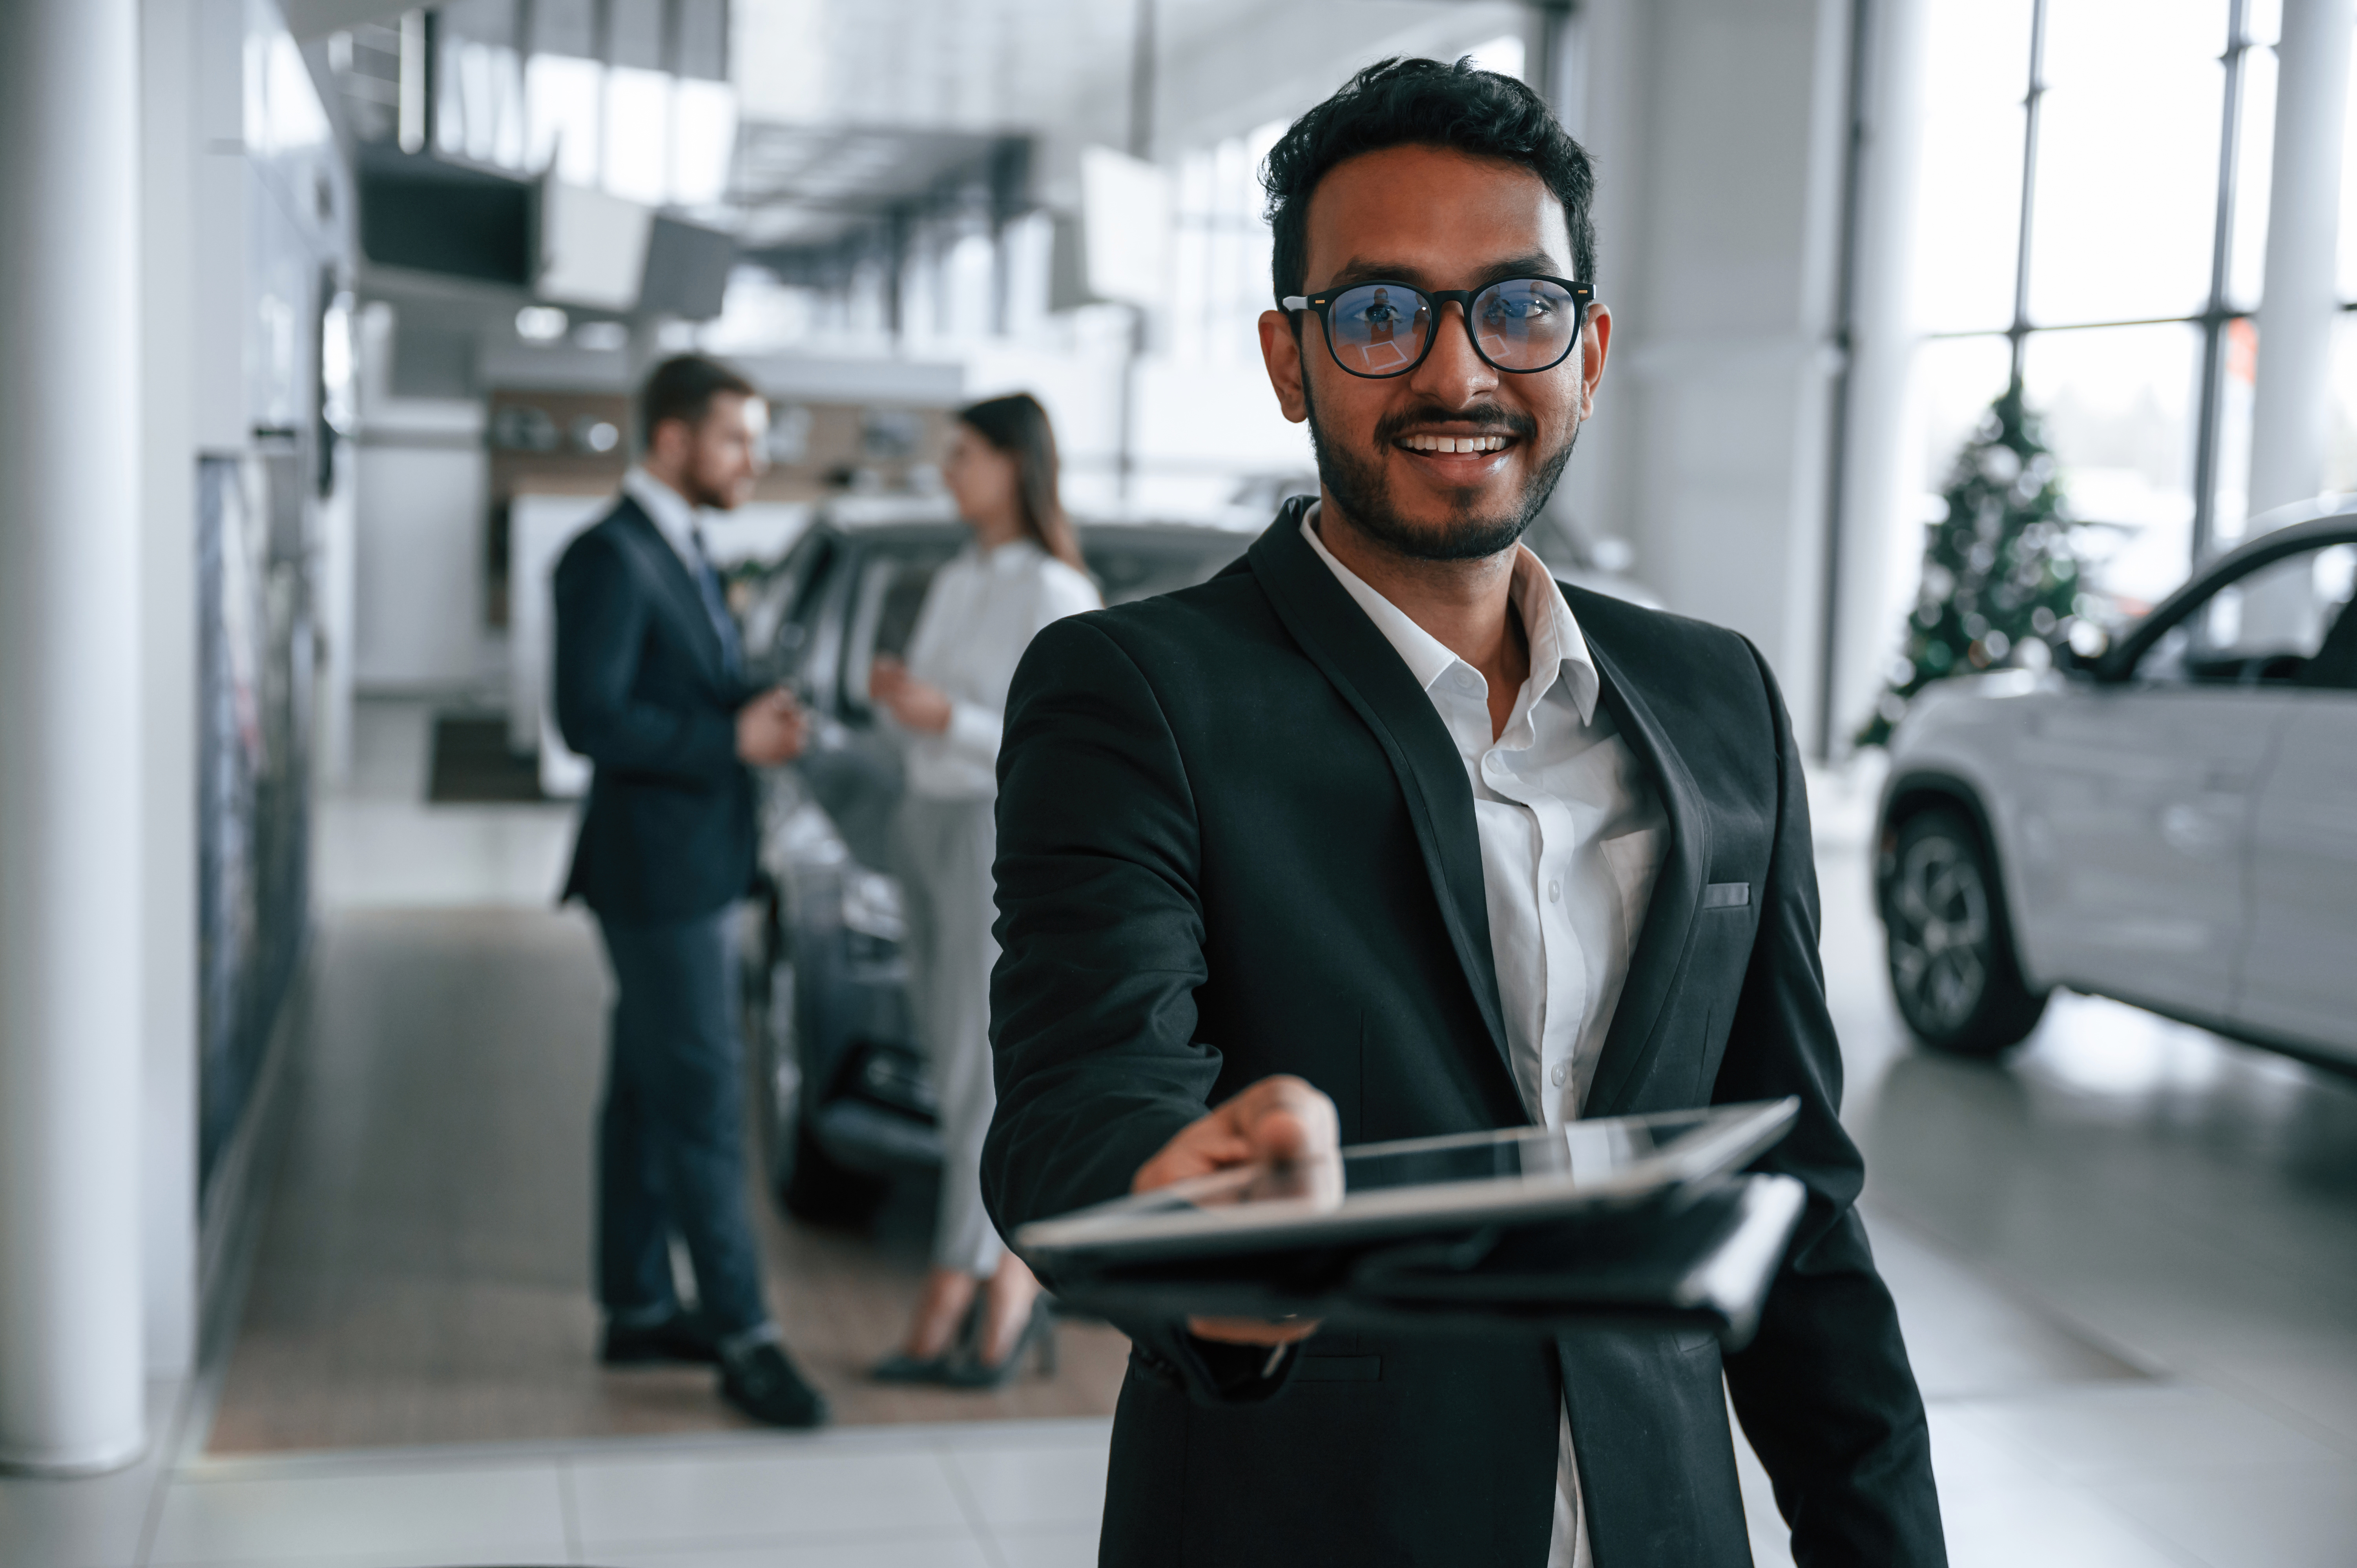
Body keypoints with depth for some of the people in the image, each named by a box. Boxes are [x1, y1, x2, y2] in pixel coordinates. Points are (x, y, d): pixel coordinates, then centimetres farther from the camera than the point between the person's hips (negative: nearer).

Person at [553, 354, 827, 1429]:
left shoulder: (682, 553, 15)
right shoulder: (609, 557, -15)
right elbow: (590, 717, -22)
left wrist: (758, 718, 1)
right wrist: (732, 741, -20)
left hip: (696, 866, 10)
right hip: (655, 869, -10)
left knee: (651, 1097, 15)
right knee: (703, 1102, -7)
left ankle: (638, 1308, 24)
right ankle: (743, 1338, -2)